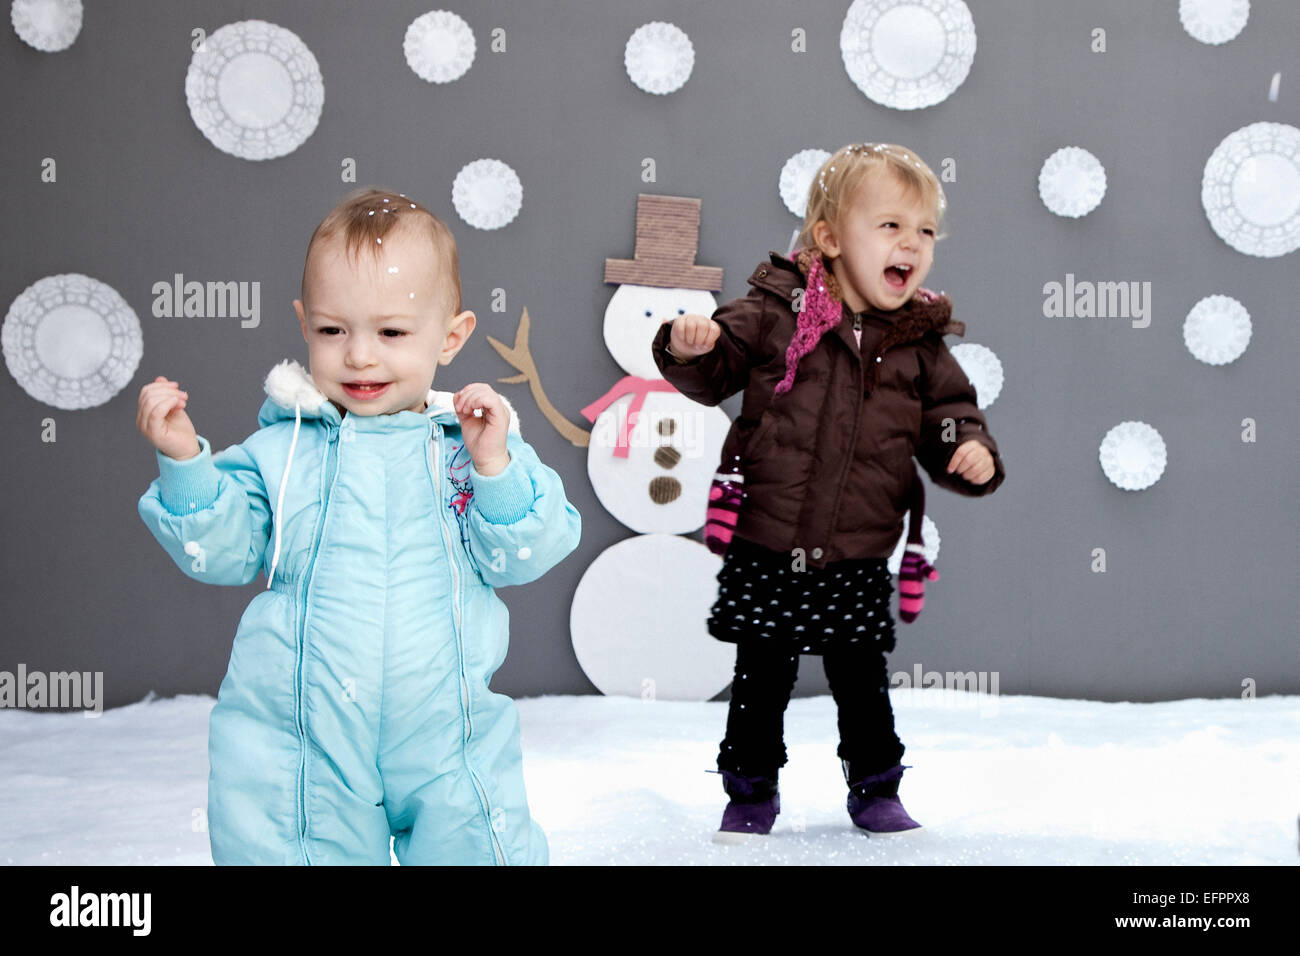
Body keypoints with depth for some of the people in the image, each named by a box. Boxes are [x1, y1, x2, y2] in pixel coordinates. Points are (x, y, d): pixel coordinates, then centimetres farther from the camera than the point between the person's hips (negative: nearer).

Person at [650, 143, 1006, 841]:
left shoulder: (921, 345, 2)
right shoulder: (776, 312, -5)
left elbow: (949, 415, 7)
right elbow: (716, 373, 0)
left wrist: (972, 454, -14)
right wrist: (688, 350, -21)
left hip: (856, 563, 2)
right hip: (765, 551, -1)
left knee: (862, 680, 11)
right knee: (760, 678, 8)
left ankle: (876, 790, 30)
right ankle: (751, 793, 24)